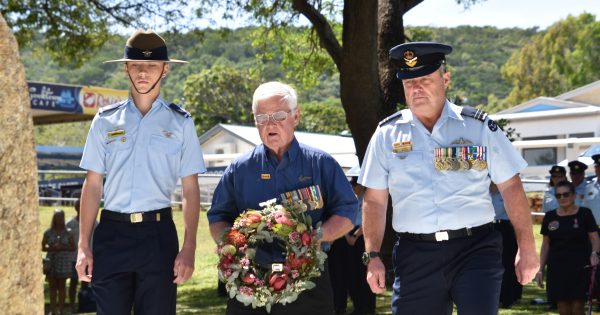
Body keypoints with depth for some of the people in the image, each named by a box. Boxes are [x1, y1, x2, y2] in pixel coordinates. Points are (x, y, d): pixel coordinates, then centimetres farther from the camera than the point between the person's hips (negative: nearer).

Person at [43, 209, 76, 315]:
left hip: (63, 262, -1)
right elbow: (43, 247, 5)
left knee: (61, 286, 3)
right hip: (51, 262, 1)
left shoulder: (67, 232, 3)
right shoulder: (48, 232, 4)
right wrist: (51, 248, -14)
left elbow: (73, 247, 2)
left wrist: (63, 247, -14)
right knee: (52, 286, 2)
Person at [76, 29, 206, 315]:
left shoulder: (180, 122, 2)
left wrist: (189, 248, -7)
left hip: (158, 232, -1)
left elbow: (190, 190, 1)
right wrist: (83, 246, 2)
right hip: (111, 233, 1)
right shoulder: (105, 120, 6)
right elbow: (92, 185, 7)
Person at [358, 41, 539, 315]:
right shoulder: (386, 135, 7)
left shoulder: (480, 127, 4)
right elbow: (375, 201, 10)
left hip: (475, 250, -1)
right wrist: (372, 256, 3)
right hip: (415, 255, 2)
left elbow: (511, 188, 5)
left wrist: (526, 248, 1)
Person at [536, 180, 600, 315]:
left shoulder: (584, 214, 1)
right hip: (556, 268, 3)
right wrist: (540, 269, 8)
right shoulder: (550, 217, 9)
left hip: (579, 268, -3)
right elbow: (545, 245, 12)